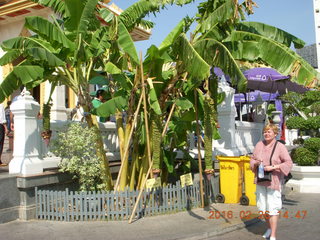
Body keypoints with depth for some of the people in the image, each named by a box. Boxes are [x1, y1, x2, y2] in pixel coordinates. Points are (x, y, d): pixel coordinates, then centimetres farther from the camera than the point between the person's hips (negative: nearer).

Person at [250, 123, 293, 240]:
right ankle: (269, 228, 36)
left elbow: (288, 163, -10)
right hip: (261, 180, 5)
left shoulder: (280, 147, -7)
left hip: (274, 181, -5)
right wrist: (256, 163, -9)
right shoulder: (259, 145, 5)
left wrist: (273, 167, -19)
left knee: (272, 208, -4)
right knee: (263, 206, 15)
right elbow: (252, 159, 13)